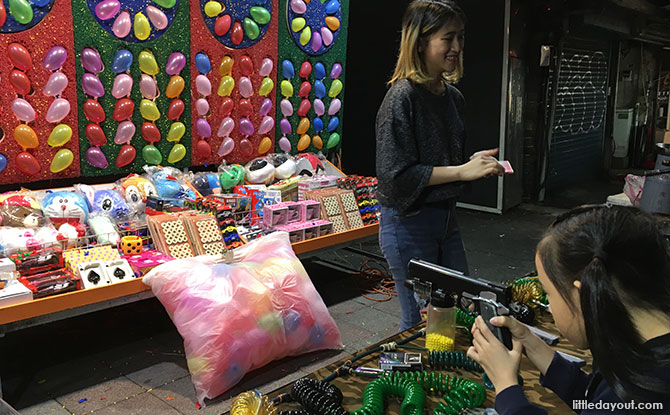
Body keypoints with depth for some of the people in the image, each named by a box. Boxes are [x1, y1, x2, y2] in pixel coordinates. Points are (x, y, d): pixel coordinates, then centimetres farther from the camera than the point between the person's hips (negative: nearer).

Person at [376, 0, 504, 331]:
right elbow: (395, 175, -22)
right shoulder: (402, 96, -17)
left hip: (445, 217, 8)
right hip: (408, 223, -8)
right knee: (420, 322, 5)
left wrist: (477, 163, -2)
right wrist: (462, 171, -21)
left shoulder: (453, 96, 8)